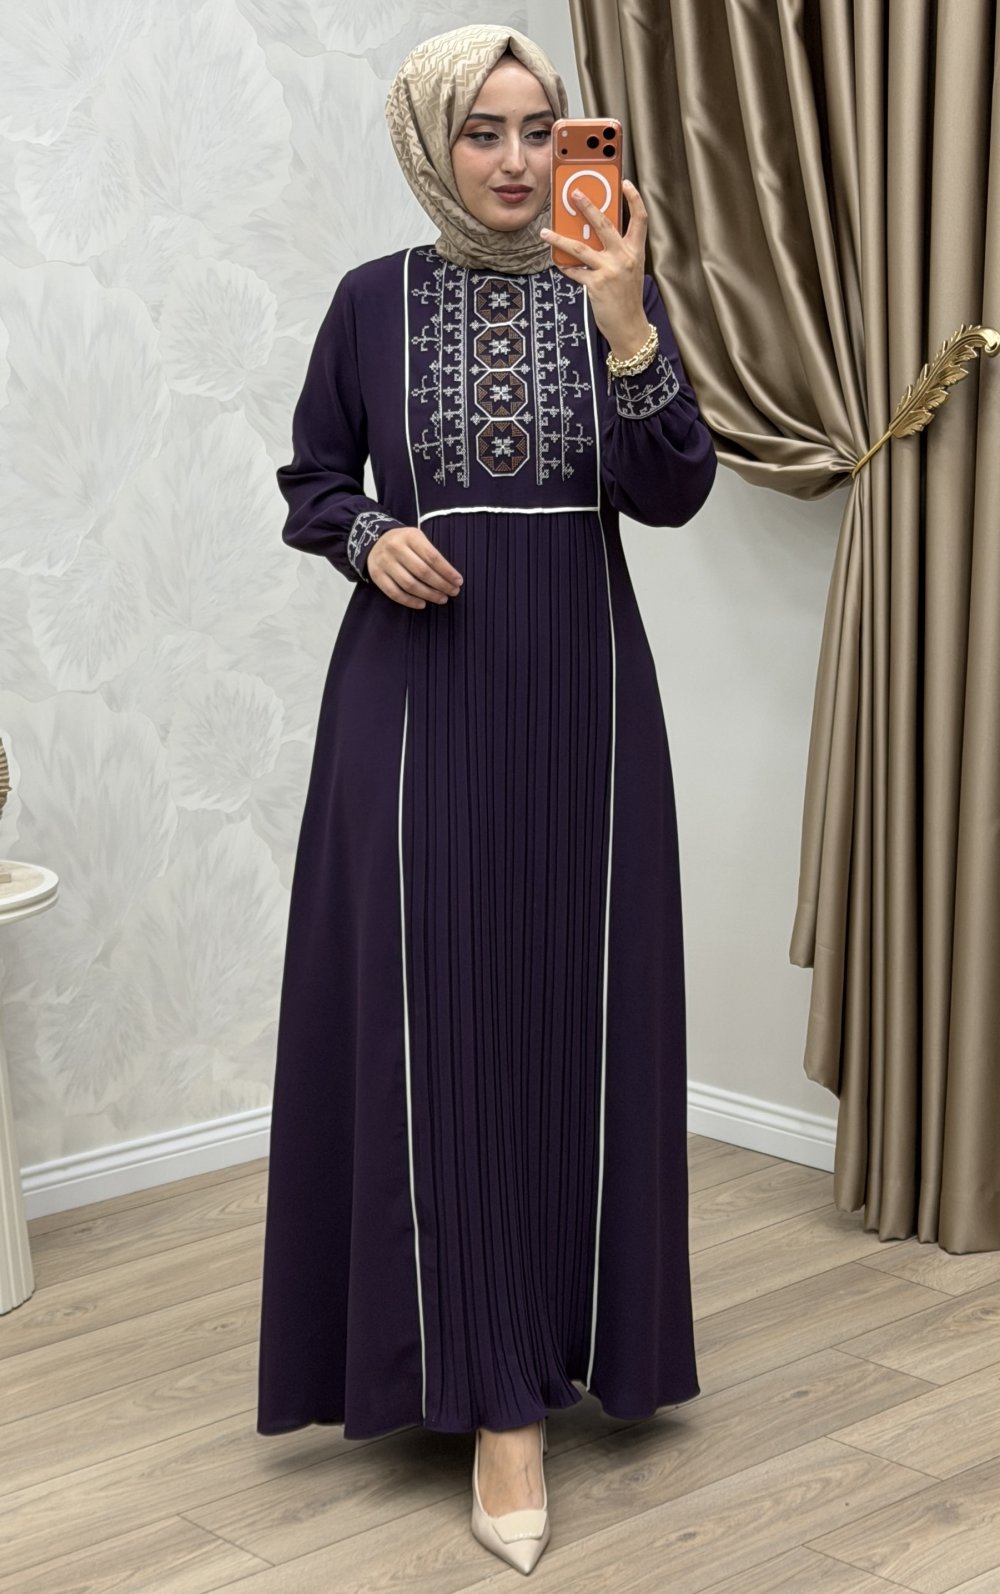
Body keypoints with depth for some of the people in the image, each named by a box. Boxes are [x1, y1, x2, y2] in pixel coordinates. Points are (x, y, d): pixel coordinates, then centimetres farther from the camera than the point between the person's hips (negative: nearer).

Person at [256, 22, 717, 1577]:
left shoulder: (615, 287, 4)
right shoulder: (374, 299, 3)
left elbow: (676, 493, -7)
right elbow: (311, 482, 12)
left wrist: (627, 327, -21)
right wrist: (372, 536, -10)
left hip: (580, 692, 1)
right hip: (419, 696, -1)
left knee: (578, 1012, 5)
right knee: (435, 1024, -5)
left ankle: (568, 1322, 24)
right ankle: (495, 1393, 2)